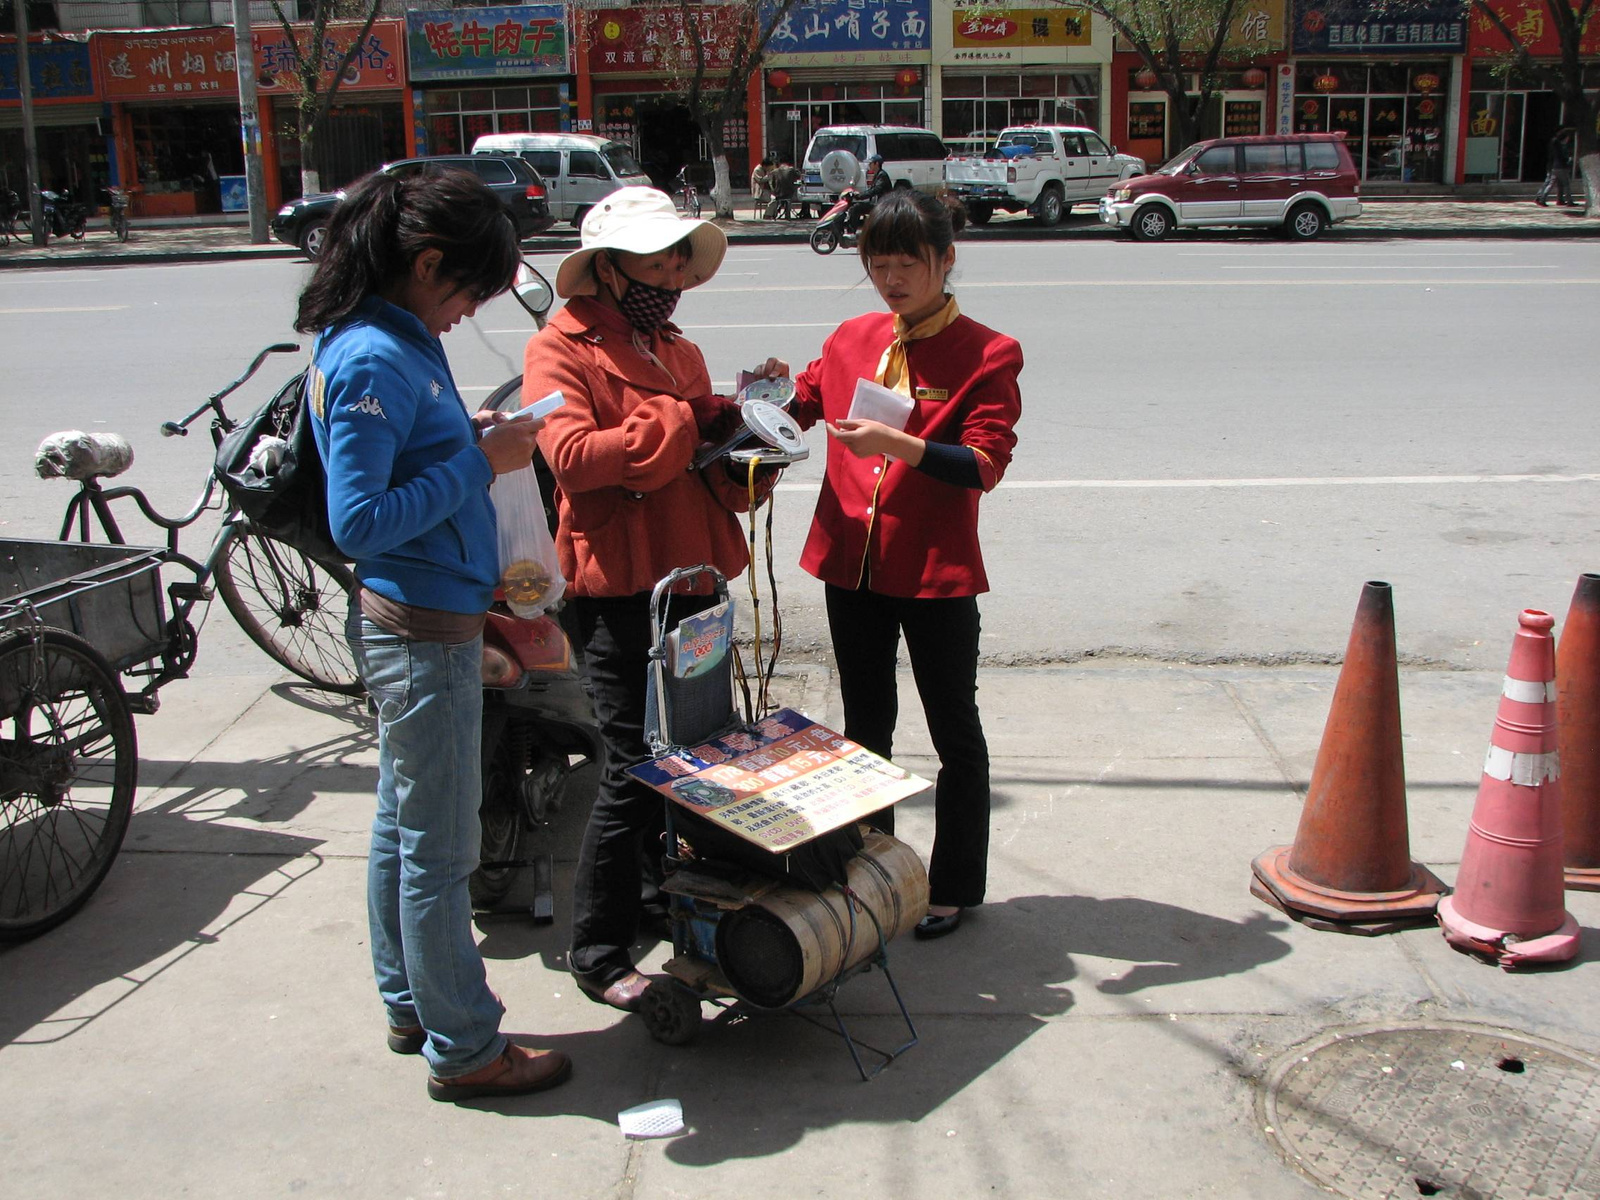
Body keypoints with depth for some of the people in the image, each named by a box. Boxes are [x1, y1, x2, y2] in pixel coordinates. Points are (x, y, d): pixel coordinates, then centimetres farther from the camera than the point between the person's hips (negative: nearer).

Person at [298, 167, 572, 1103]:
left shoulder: (399, 341, 8)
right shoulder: (372, 360, -21)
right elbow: (359, 521, -25)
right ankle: (465, 1051, 18)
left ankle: (412, 1005, 37)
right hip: (423, 634, -10)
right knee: (440, 850, 3)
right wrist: (479, 464, -20)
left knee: (406, 825, 20)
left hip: (417, 619, 10)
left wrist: (471, 438, 2)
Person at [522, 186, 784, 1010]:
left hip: (695, 580, 8)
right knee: (635, 769, -4)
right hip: (620, 593, -7)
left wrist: (743, 419, -2)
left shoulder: (680, 353, 18)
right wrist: (688, 421, -23)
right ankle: (598, 952, 10)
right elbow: (572, 454, -22)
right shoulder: (561, 351, -5)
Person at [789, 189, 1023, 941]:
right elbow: (802, 404, 17)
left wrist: (901, 446, -30)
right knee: (865, 727, 18)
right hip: (852, 563, 5)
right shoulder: (851, 340, 5)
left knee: (954, 734, 9)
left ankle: (956, 886, 25)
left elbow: (986, 463, -17)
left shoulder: (986, 355, -8)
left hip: (937, 572, -5)